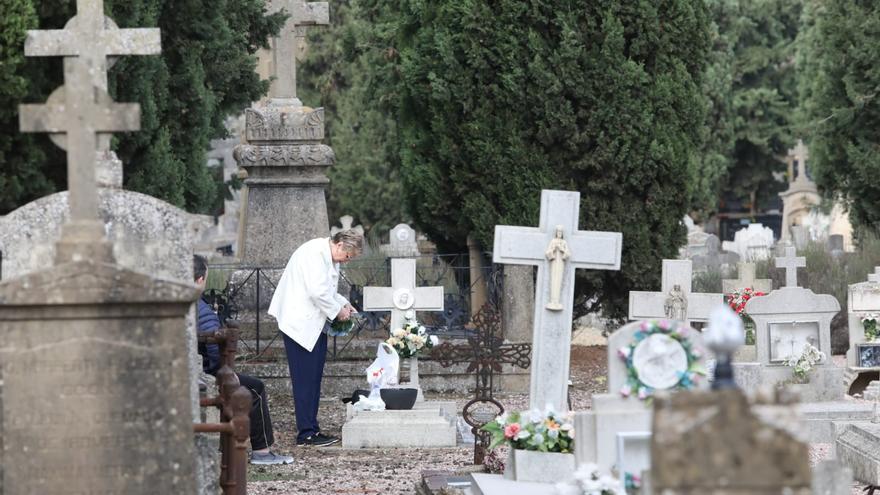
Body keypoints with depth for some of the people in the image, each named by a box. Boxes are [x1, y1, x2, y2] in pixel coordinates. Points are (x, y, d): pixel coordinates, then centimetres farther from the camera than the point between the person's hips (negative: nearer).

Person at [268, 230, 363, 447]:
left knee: (314, 379, 11)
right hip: (301, 323, -10)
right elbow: (317, 291, -23)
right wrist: (337, 311, -12)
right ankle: (306, 433, -8)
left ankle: (311, 429, 15)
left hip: (315, 326, 10)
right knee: (305, 379, -9)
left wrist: (343, 304, 11)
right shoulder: (314, 253, -17)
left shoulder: (329, 257, 15)